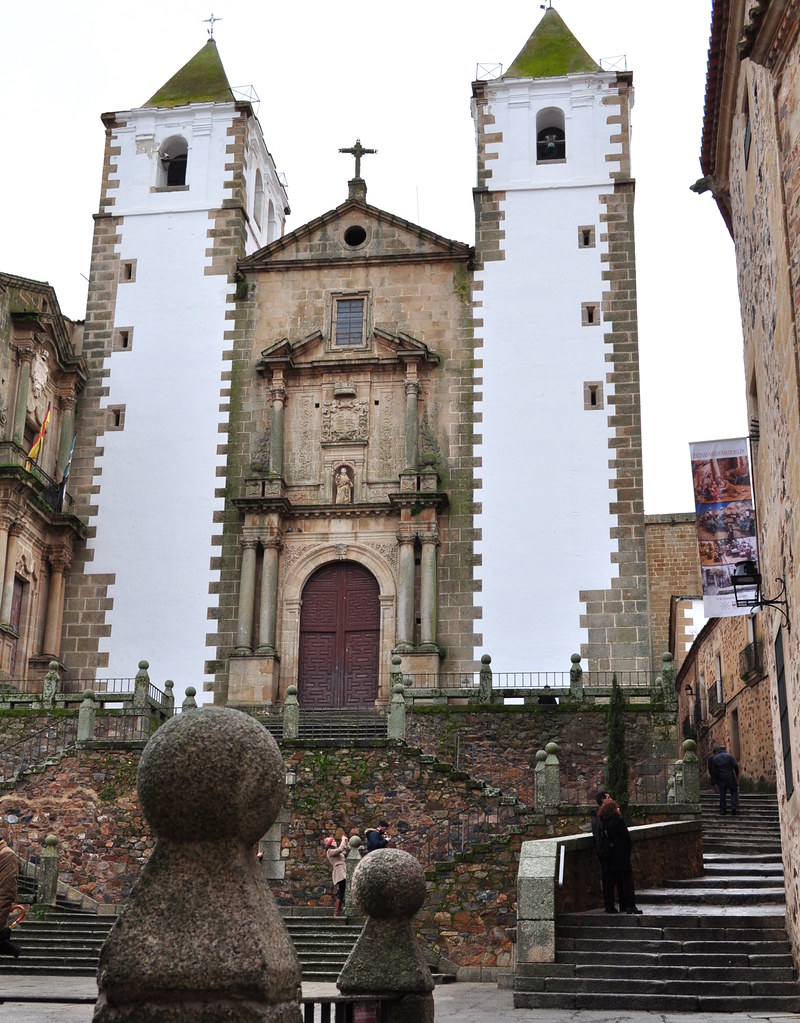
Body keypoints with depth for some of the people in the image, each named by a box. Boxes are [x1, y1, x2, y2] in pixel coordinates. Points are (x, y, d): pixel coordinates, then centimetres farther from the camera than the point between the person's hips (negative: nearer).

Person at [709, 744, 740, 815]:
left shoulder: (714, 758, 2)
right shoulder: (728, 756, -3)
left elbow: (712, 770, 2)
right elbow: (735, 766, -9)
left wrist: (715, 781, 10)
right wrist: (737, 775, 5)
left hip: (721, 779, 2)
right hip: (730, 777, -2)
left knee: (722, 794, 10)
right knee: (734, 792, 12)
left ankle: (723, 809, 10)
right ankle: (734, 807, 2)